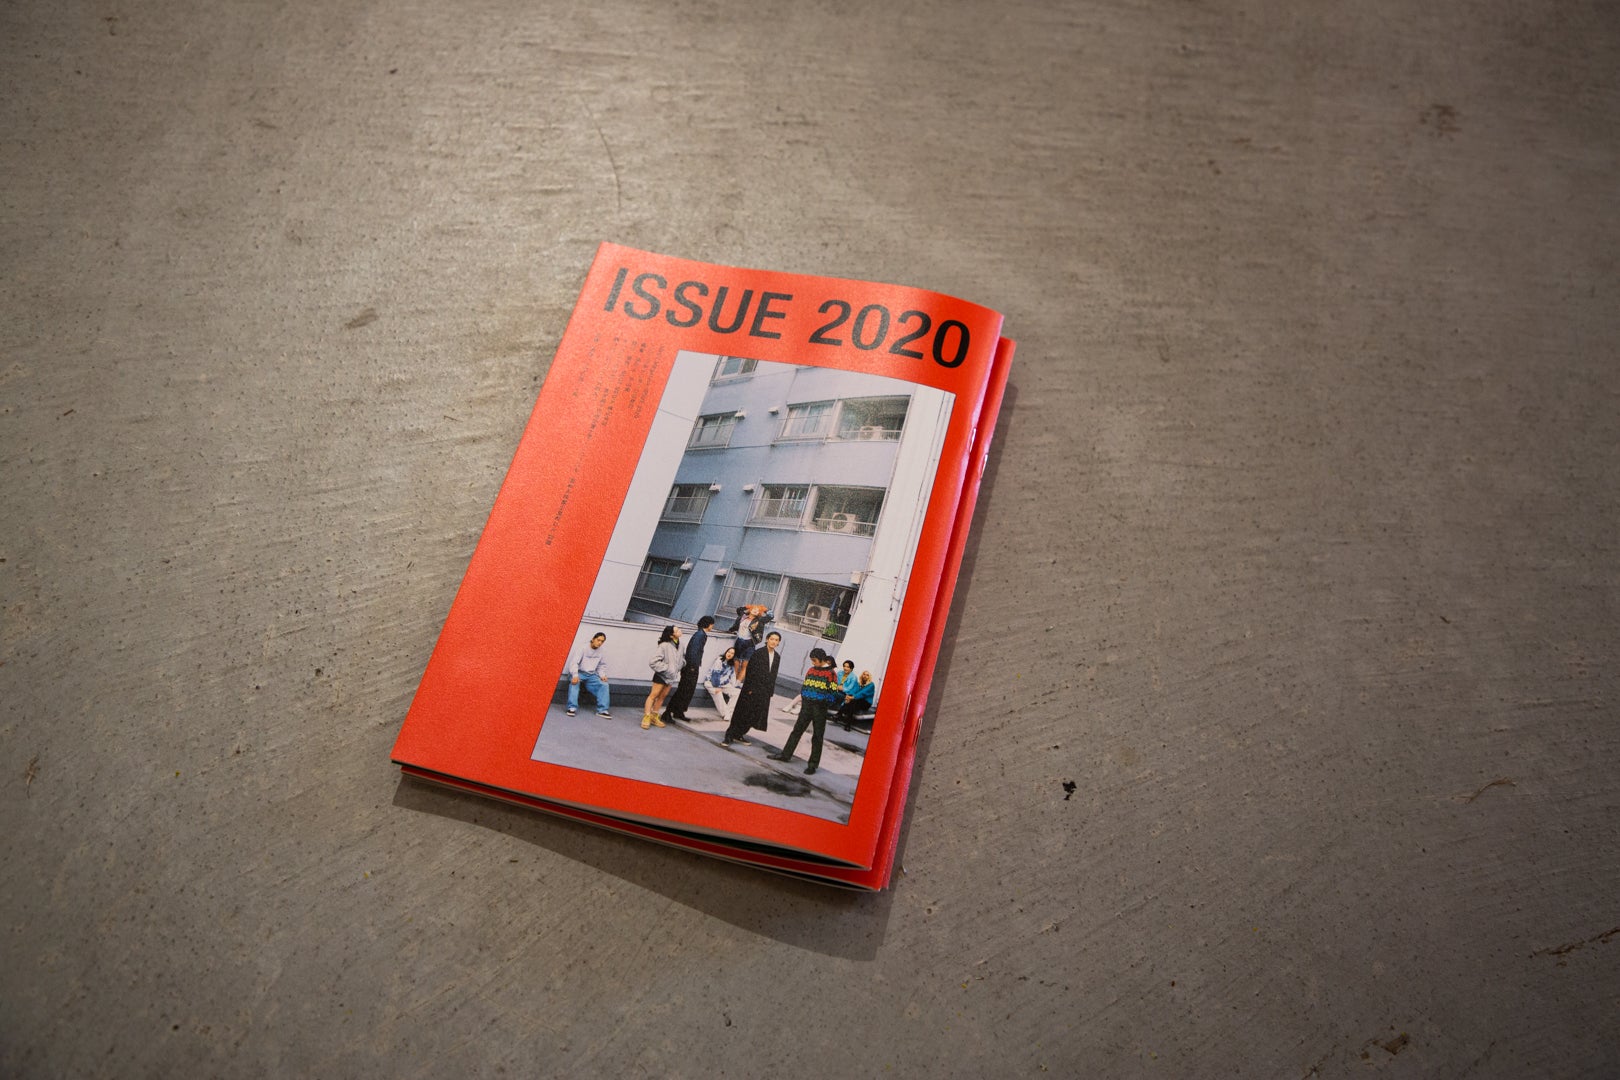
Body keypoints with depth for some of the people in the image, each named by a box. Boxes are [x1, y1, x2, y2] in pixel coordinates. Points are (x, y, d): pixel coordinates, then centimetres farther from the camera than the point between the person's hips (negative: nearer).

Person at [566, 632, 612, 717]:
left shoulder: (601, 651, 5)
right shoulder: (583, 648, -9)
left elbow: (602, 665, 16)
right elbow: (574, 662, -16)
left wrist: (602, 675, -5)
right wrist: (575, 675, -32)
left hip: (591, 675, 4)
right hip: (579, 672, -4)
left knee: (604, 684, -18)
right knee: (574, 681, -36)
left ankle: (602, 710, -16)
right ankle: (572, 707, -35)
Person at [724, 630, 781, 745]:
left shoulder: (777, 657, 8)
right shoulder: (758, 653, -9)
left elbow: (774, 675, 12)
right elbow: (750, 671, -12)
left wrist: (771, 691, 8)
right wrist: (750, 688, -15)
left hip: (765, 691, 6)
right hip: (753, 688, -6)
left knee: (754, 715, 7)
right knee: (743, 713, -2)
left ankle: (738, 735, 17)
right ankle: (729, 736, 5)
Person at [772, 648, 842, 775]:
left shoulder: (831, 673, -8)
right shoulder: (811, 670, 9)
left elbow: (834, 692, -10)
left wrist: (826, 703, -20)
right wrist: (803, 695, 5)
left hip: (820, 709, -5)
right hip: (807, 706, 5)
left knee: (817, 736, 3)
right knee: (797, 730, 10)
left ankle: (813, 764, 9)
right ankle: (786, 755, 20)